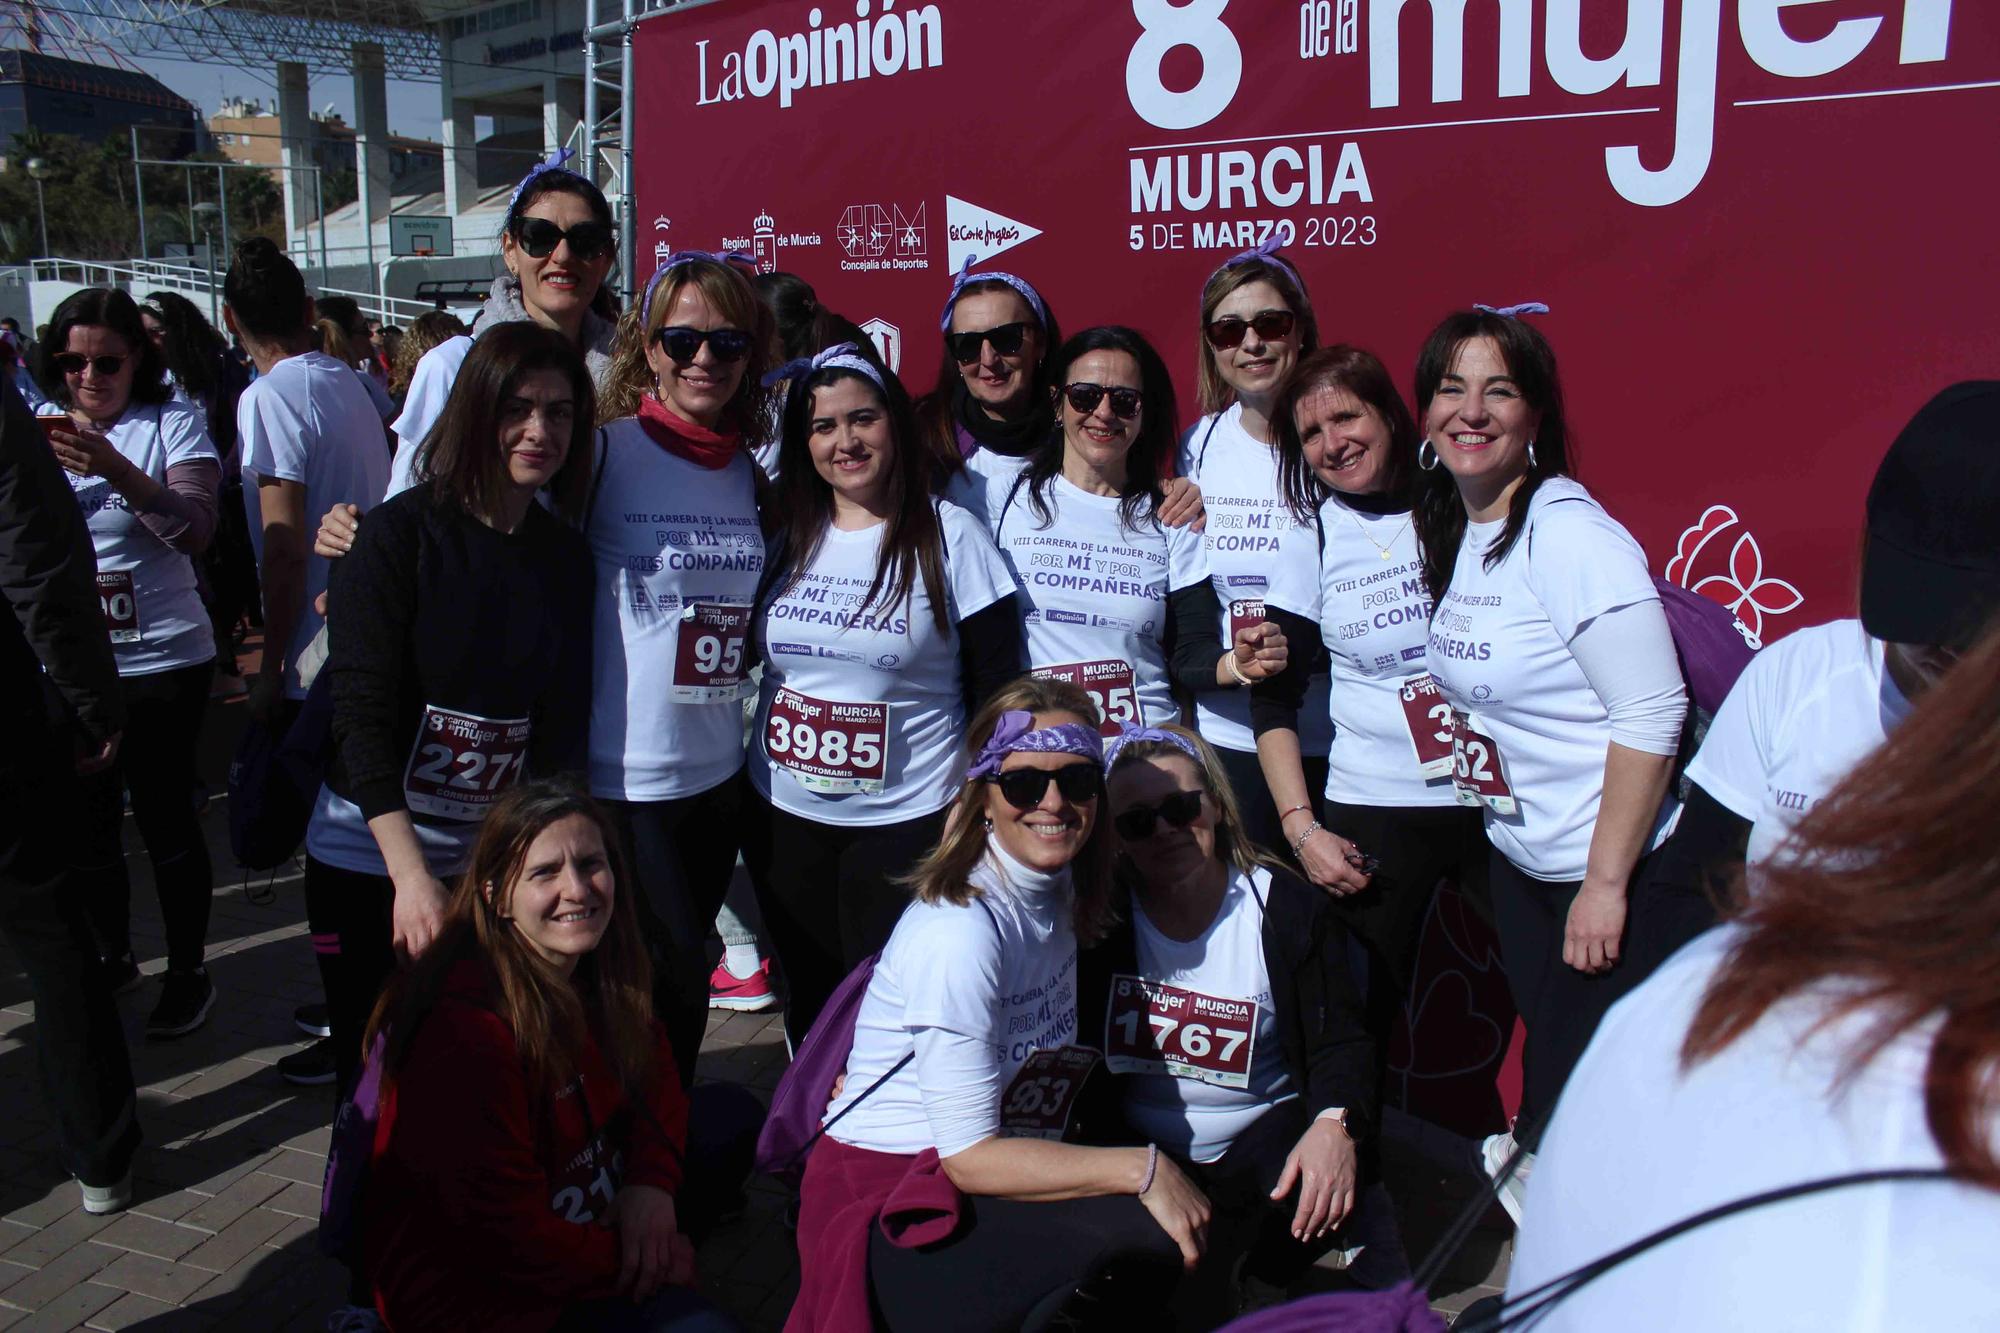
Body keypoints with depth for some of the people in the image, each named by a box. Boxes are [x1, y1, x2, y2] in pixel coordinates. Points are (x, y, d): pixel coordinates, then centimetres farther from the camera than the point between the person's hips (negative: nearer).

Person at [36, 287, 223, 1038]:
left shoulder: (173, 422, -5)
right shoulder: (37, 428, 7)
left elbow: (196, 530, -18)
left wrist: (117, 471, -33)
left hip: (160, 662, -4)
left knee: (164, 817, 3)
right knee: (85, 820, 14)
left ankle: (188, 972, 18)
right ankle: (113, 955, 34)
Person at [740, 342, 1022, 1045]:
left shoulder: (951, 537, -9)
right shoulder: (786, 534, 3)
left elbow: (996, 688, -7)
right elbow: (747, 659, 14)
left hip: (909, 822, -4)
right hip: (784, 817, 4)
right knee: (808, 1000, 16)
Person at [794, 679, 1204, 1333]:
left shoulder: (1061, 893, 4)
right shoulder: (959, 933, -22)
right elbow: (970, 1156, -21)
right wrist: (1142, 1169, -22)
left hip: (990, 1177, 8)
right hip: (891, 1216, -8)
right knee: (1144, 1230, -29)